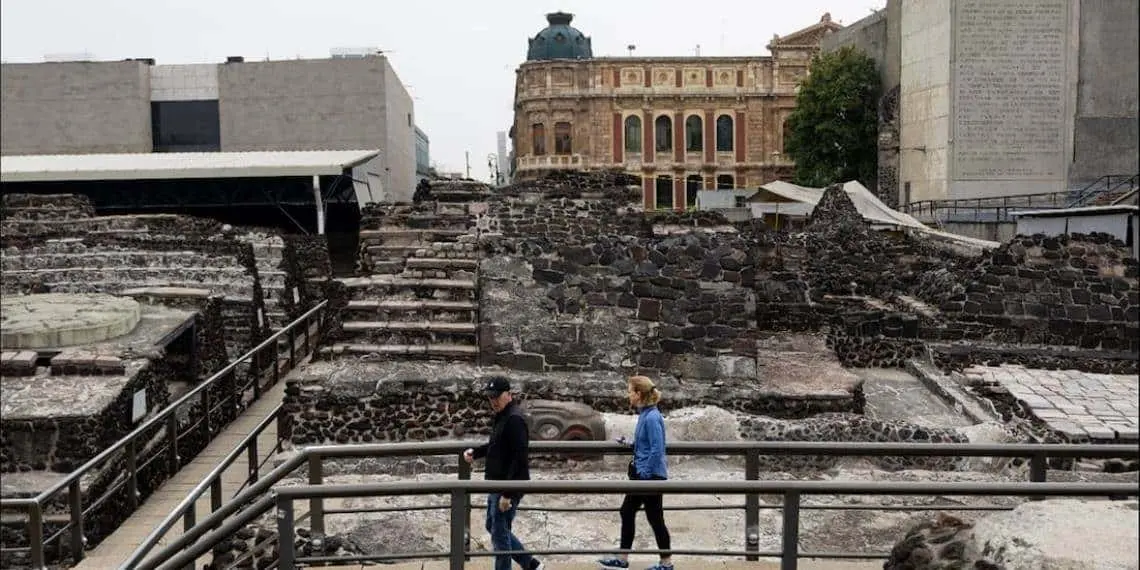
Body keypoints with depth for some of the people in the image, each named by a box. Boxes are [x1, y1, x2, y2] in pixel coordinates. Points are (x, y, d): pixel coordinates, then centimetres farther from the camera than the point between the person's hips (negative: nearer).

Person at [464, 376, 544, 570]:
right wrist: (475, 452, 7)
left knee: (499, 535, 0)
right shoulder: (501, 416, 11)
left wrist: (508, 494, -25)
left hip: (508, 488, -10)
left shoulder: (514, 419, -20)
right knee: (493, 527, 21)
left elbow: (520, 459, -25)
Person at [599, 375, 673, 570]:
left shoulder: (652, 417, -22)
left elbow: (657, 450, -24)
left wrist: (644, 474, -20)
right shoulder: (644, 415, 7)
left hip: (651, 476, -10)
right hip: (642, 475, 10)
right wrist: (630, 443, 11)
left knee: (655, 518, 3)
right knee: (627, 511, 14)